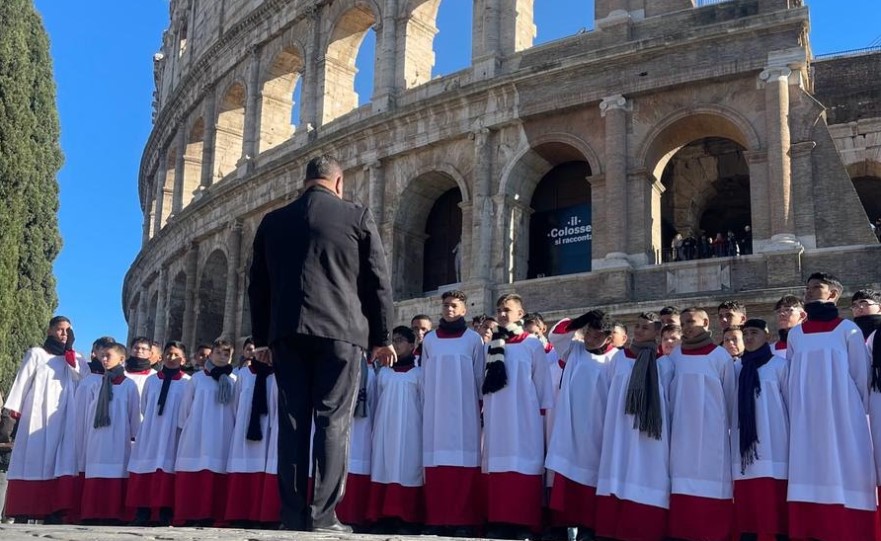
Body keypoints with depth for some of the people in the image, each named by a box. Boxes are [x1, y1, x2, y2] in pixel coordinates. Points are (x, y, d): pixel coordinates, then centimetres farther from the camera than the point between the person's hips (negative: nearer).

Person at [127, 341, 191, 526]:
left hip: (172, 436, -3)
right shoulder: (151, 380, 9)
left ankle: (166, 517, -2)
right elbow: (144, 408, 17)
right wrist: (153, 422, 12)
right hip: (149, 435, 3)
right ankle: (142, 516, 5)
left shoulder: (187, 382, -2)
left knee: (167, 476, -5)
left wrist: (171, 424, 0)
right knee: (143, 477, 0)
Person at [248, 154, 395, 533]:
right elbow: (378, 281, 3)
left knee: (292, 421, 5)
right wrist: (381, 337, 8)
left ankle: (293, 515, 4)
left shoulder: (272, 221, 13)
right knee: (333, 422, -2)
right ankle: (322, 515, -6)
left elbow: (258, 285, 16)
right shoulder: (358, 217, 4)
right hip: (340, 331, -3)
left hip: (287, 332, 3)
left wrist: (262, 338, 22)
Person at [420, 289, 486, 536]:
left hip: (464, 411, -2)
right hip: (436, 412, 2)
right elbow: (424, 378, 16)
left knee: (464, 465, -7)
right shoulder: (430, 339, 12)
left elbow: (479, 377, 7)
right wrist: (430, 403, 10)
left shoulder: (473, 339, 4)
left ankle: (463, 522, -6)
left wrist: (479, 406, 6)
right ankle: (437, 520, 0)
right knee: (437, 465, -2)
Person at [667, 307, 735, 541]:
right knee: (683, 484, -1)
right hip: (682, 434, 3)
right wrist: (671, 423, 13)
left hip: (711, 435, -3)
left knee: (710, 485, -6)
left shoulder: (720, 356, 1)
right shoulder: (675, 356, 9)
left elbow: (730, 397, 7)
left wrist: (731, 428, 12)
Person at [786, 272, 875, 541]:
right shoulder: (795, 335, 13)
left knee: (845, 478, -5)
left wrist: (862, 416, 0)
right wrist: (794, 416, 10)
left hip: (842, 421, -3)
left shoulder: (847, 330, 2)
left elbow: (862, 376, 2)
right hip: (806, 424, 3)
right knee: (809, 478, 0)